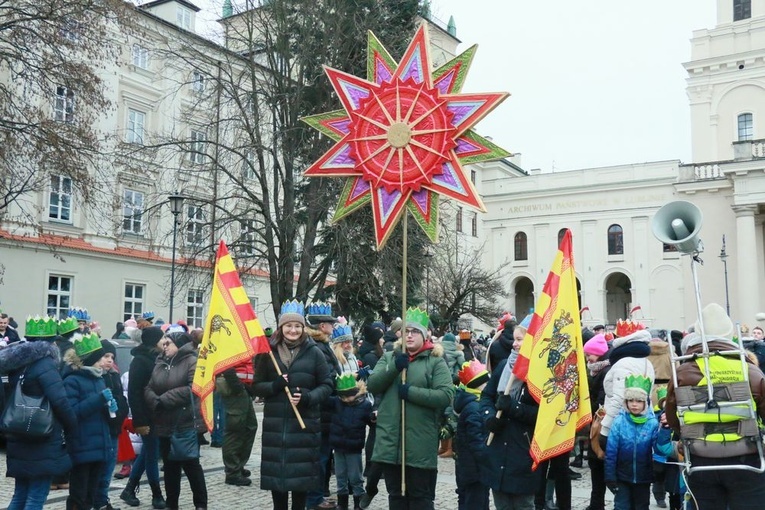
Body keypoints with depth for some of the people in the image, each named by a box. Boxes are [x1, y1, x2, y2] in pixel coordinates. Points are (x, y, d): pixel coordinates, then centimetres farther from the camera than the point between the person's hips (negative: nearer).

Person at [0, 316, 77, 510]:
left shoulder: (18, 364, 10)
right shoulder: (45, 365, -15)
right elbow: (60, 401, -21)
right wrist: (72, 429, -7)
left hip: (20, 442, 8)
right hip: (43, 443, -8)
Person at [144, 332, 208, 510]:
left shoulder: (192, 361, -8)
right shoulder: (160, 364, 12)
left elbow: (193, 388, -20)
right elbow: (148, 389, 6)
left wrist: (164, 399, -17)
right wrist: (155, 402, -16)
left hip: (187, 424, -6)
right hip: (164, 424, 6)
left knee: (191, 464, 2)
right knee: (170, 465, 14)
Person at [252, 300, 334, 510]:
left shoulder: (314, 352, 1)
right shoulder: (269, 352, 3)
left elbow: (327, 384, 2)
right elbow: (257, 385, 5)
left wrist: (308, 397, -15)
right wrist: (274, 386, -15)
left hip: (304, 422, -1)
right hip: (275, 422, 1)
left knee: (301, 471, 4)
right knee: (276, 470, 5)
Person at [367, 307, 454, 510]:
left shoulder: (436, 361, -2)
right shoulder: (389, 357, 12)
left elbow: (446, 396, -13)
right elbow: (372, 385, 0)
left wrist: (411, 392, -17)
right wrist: (394, 367, -15)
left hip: (420, 445, -4)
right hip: (390, 441, 4)